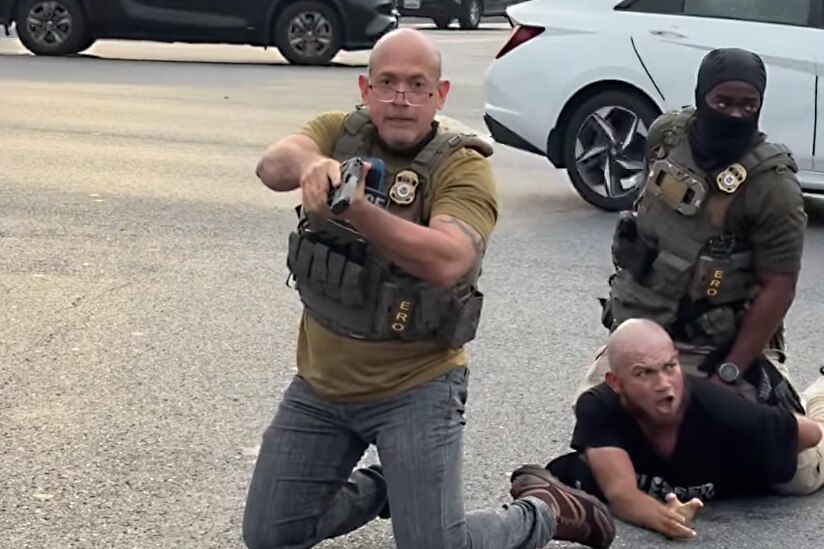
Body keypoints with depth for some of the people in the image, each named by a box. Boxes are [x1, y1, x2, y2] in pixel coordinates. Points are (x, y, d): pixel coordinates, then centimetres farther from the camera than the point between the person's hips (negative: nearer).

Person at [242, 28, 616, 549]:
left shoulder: (464, 168, -15)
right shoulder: (337, 132, -2)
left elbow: (446, 262, -32)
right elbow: (274, 164, -22)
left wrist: (357, 209, -47)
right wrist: (310, 164, -46)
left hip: (414, 388, -5)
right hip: (320, 384, 5)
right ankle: (383, 486, 37)